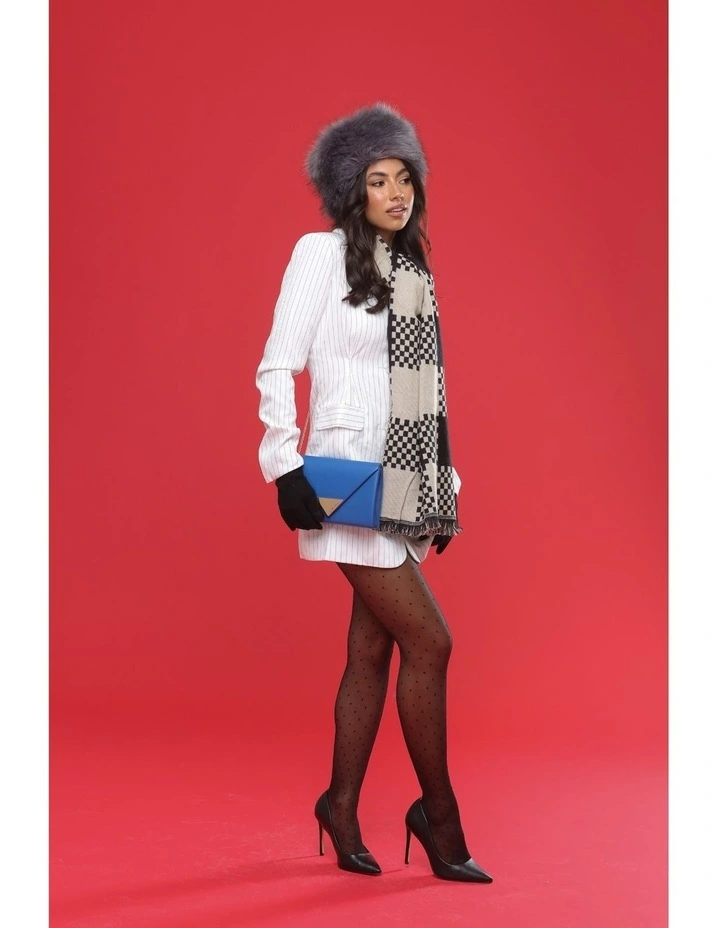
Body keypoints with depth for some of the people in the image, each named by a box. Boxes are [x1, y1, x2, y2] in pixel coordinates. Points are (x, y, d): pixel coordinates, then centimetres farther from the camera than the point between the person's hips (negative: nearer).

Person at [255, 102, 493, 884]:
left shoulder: (411, 269, 14)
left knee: (372, 649, 9)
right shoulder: (322, 253, -5)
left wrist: (443, 483, 13)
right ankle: (439, 812, 7)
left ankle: (342, 807, 21)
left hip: (402, 482, 6)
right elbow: (277, 367, -7)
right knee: (429, 640, -8)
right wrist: (286, 466, -14)